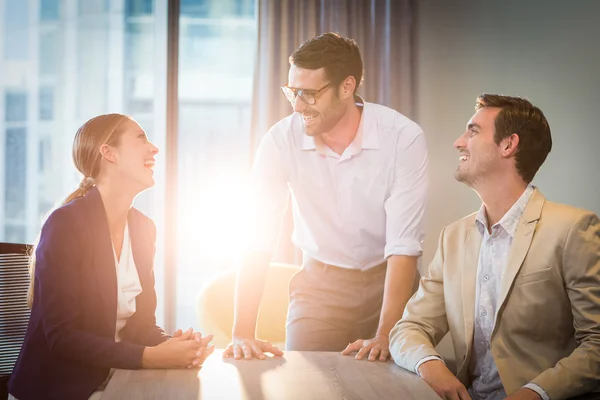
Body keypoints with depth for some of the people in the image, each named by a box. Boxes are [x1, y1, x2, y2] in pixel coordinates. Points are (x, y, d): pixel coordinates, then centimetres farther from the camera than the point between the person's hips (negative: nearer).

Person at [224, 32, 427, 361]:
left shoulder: (403, 138, -20)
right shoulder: (281, 140, -15)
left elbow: (404, 246, -22)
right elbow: (259, 242, -18)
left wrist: (384, 337, -30)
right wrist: (242, 334, -27)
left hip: (388, 280, -1)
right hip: (320, 284, 1)